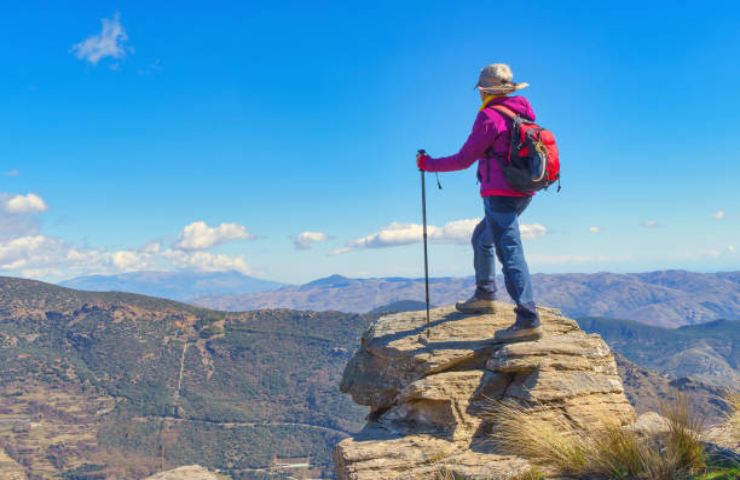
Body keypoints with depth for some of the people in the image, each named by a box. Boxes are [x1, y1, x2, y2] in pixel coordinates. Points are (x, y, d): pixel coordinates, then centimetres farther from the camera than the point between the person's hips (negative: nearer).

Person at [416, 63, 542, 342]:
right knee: (482, 238, 26)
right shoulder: (523, 113, 10)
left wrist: (428, 164, 2)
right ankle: (484, 296, 38)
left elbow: (464, 159, -9)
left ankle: (528, 320, -19)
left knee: (510, 253, -13)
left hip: (500, 194, -9)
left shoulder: (489, 116, -12)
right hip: (523, 192, 9)